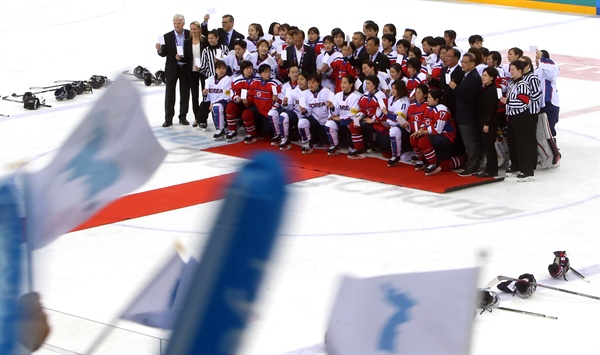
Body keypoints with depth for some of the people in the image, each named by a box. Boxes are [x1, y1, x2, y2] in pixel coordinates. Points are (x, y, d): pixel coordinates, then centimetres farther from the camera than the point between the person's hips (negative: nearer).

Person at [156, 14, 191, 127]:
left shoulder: (190, 35, -1)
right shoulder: (167, 36, -3)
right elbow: (164, 53, -3)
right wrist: (159, 50, -25)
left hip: (185, 68, 1)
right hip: (172, 69, -1)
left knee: (185, 94, 6)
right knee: (169, 94, 0)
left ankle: (183, 117, 15)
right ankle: (168, 119, 4)